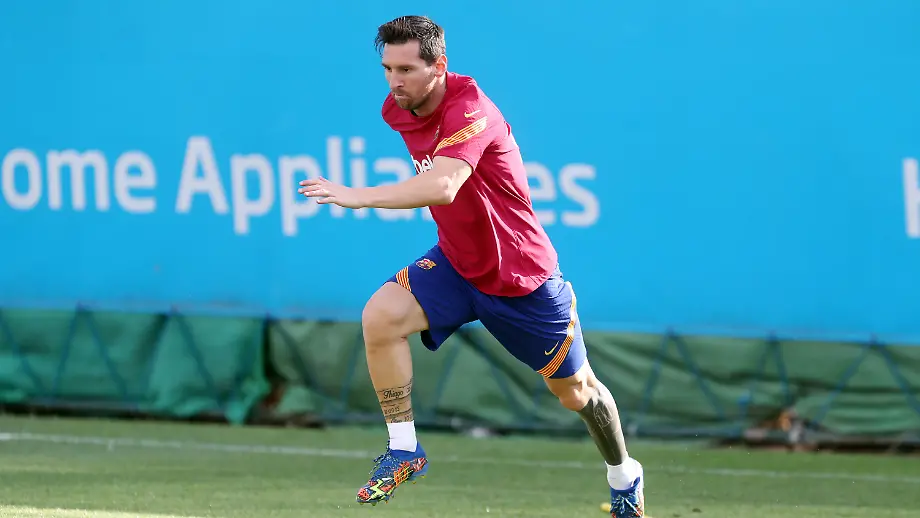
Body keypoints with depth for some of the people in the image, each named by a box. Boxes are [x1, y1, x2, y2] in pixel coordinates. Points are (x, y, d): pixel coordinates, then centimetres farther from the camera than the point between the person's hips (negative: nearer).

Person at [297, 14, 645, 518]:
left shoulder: (470, 110, -30)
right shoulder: (397, 110, -6)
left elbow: (442, 186, -47)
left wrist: (357, 196, -53)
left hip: (521, 277, -5)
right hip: (455, 264, 5)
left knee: (576, 392, 10)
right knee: (380, 316, -23)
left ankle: (624, 476, 38)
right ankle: (404, 449, -11)